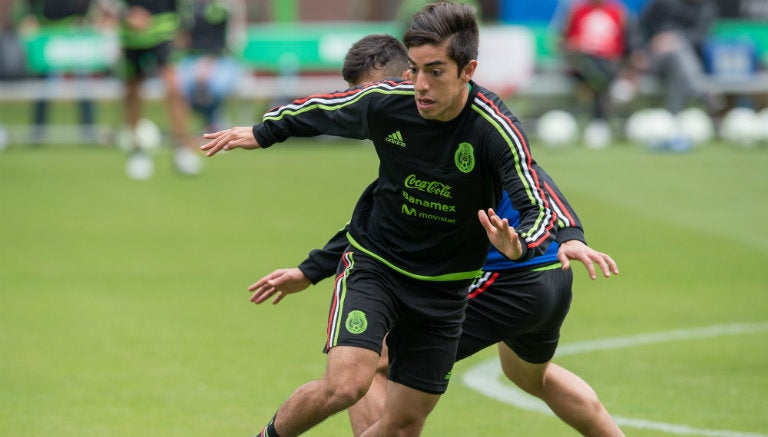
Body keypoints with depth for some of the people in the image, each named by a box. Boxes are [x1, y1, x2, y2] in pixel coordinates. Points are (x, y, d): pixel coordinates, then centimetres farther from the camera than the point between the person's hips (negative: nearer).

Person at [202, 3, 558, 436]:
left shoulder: (497, 131, -23)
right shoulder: (385, 101, -15)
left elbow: (539, 210, -28)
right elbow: (322, 110, 7)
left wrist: (518, 245, -51)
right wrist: (262, 133, 22)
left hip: (444, 286, 1)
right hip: (373, 264, 0)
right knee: (346, 384, -23)